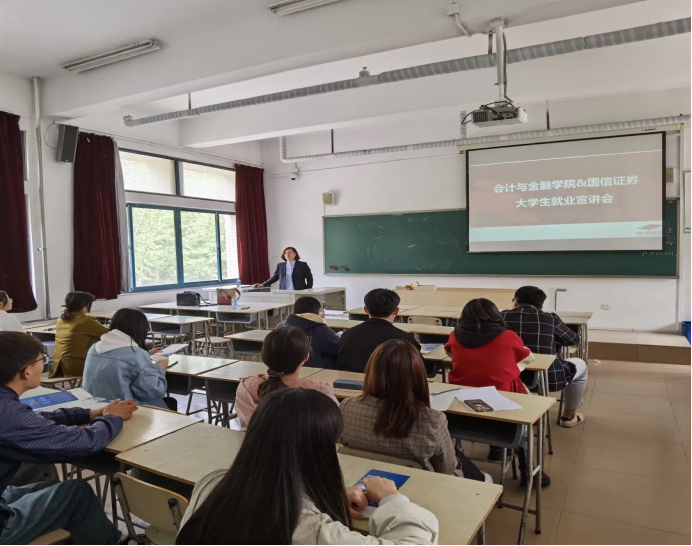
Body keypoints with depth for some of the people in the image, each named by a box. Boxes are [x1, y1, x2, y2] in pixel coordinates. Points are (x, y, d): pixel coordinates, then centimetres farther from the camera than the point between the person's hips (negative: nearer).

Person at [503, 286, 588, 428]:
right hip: (549, 379, -2)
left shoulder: (503, 317, -1)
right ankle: (569, 416, 36)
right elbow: (574, 340, 13)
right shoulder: (550, 318, -3)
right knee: (580, 365, 27)